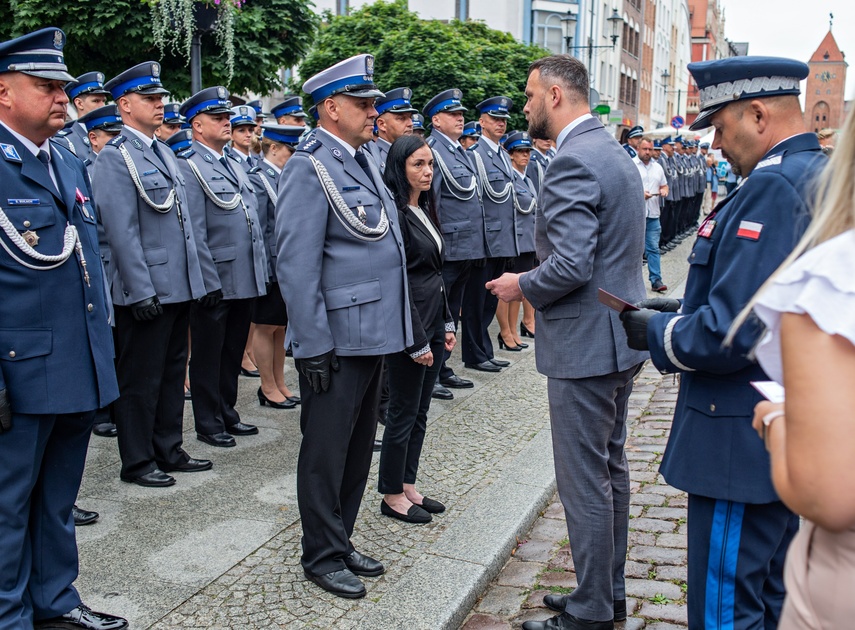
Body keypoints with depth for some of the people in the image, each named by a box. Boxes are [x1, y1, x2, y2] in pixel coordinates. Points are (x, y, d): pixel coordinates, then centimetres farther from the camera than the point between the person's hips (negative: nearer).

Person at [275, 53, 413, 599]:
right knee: (327, 451, 5)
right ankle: (322, 555, 21)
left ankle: (341, 541, 33)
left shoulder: (365, 160, 14)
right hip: (338, 339, -9)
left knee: (359, 447, 18)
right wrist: (313, 346, -19)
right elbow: (296, 264, -18)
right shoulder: (311, 167, -13)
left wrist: (397, 327, 17)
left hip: (375, 333, 9)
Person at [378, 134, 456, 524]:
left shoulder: (423, 210, 12)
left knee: (419, 411, 15)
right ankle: (392, 496, 16)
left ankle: (408, 487, 27)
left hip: (432, 320, 9)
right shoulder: (395, 214, -16)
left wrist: (446, 323, 15)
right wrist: (417, 341, -18)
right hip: (409, 324, -9)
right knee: (403, 412, 2)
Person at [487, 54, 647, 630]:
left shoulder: (572, 162, -19)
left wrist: (523, 287, -9)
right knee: (611, 469, 19)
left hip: (585, 344, -11)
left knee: (585, 480, 1)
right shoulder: (615, 152, 13)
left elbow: (570, 266, -27)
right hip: (621, 335, 11)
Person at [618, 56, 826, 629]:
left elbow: (731, 333, -27)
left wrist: (658, 333, -10)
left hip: (744, 438, -10)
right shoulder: (820, 175, 11)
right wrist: (685, 310, 11)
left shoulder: (774, 187, -22)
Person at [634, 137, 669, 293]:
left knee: (653, 248, 4)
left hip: (653, 214, 5)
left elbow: (664, 186, 24)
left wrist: (664, 191, 2)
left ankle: (656, 280, 6)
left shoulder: (657, 167, 16)